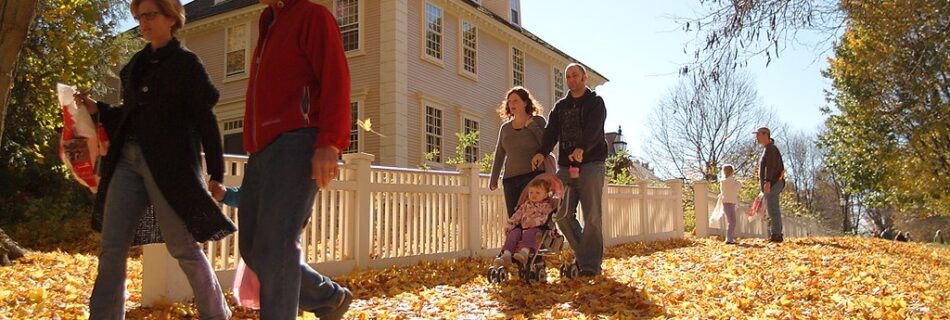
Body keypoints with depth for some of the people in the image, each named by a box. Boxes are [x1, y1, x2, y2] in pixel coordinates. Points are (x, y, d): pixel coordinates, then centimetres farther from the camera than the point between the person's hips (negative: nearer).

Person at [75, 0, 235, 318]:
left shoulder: (186, 63, -1)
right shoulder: (136, 64, 17)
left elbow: (206, 119, -5)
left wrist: (216, 173, -10)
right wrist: (97, 109, 7)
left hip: (168, 163, -6)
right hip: (128, 160, 6)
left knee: (183, 247, -1)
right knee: (112, 248, 2)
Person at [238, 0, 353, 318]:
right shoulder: (270, 29, 29)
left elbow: (335, 79, -11)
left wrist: (330, 142, -24)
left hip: (296, 143, -9)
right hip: (263, 151, 9)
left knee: (274, 247, -15)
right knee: (253, 248, 6)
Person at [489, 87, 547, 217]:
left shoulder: (537, 121, 6)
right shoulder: (505, 128, 18)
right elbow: (499, 155, 19)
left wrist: (532, 125, -7)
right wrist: (494, 179, 12)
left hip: (533, 176, -4)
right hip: (510, 179, 5)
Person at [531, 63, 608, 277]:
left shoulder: (595, 102, 6)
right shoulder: (560, 106, 19)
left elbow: (593, 128, -14)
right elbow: (552, 131, 3)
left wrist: (582, 148, -33)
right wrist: (543, 152, -17)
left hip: (591, 164, -4)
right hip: (566, 166, 5)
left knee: (591, 216, -7)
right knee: (563, 214, -1)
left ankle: (590, 263, -1)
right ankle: (583, 254, 15)